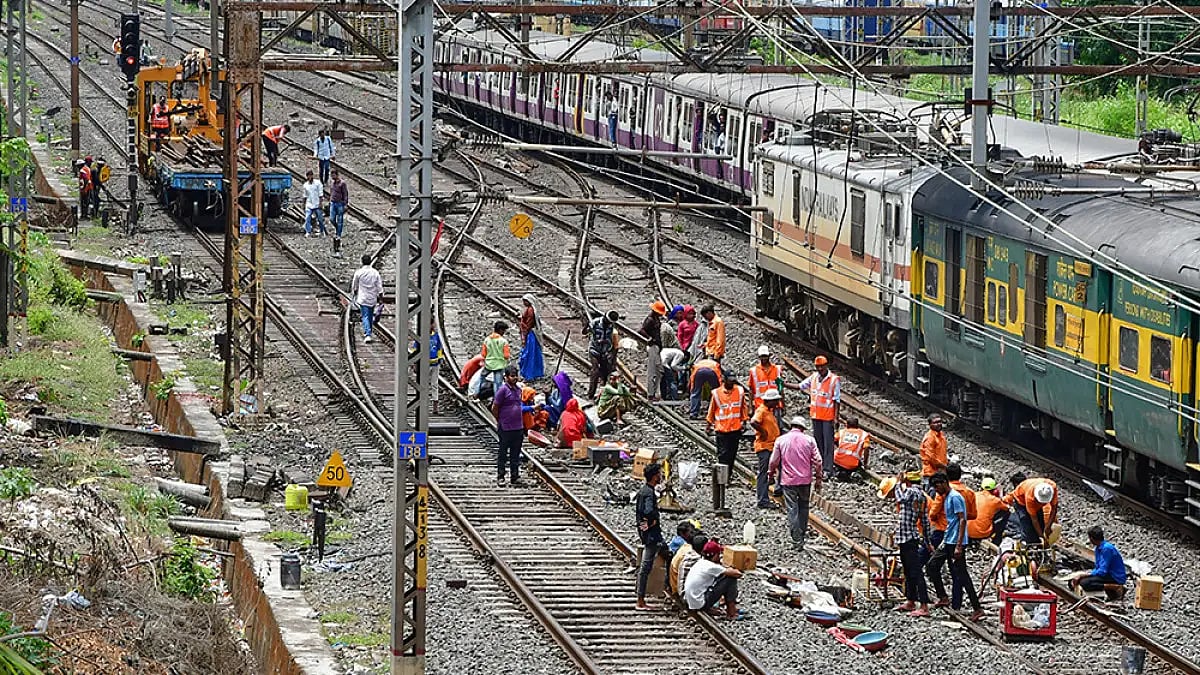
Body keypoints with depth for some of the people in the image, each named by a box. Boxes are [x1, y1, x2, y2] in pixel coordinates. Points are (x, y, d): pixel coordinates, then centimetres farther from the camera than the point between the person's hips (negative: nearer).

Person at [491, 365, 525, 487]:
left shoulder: (518, 389, 10)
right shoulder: (503, 389, -12)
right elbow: (494, 408, -9)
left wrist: (522, 424, 16)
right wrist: (500, 421, -1)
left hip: (518, 427, 7)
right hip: (505, 428, -7)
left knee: (515, 454, 11)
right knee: (503, 454, 3)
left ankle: (514, 478, 17)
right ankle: (500, 477, 11)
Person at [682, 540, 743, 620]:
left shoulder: (700, 563, 7)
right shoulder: (710, 567, -18)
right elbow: (737, 574, -16)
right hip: (700, 604, -9)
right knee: (731, 579, -9)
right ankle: (731, 613, -1)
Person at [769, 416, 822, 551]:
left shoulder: (781, 440, -2)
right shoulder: (809, 440, 0)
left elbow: (774, 461, 2)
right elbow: (817, 461, -2)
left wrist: (771, 474, 20)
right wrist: (818, 478, 8)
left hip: (788, 480, -1)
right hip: (805, 479, 1)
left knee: (792, 510, 0)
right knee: (803, 507, 20)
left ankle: (797, 541, -4)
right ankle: (803, 532, 25)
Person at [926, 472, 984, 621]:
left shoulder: (955, 497, -14)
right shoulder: (947, 498, 16)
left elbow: (962, 520, -20)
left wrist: (959, 545, -25)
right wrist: (944, 541, 23)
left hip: (956, 543, -10)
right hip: (948, 542, 10)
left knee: (961, 575, -9)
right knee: (932, 565, 11)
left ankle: (977, 608, -7)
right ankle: (943, 597, 15)